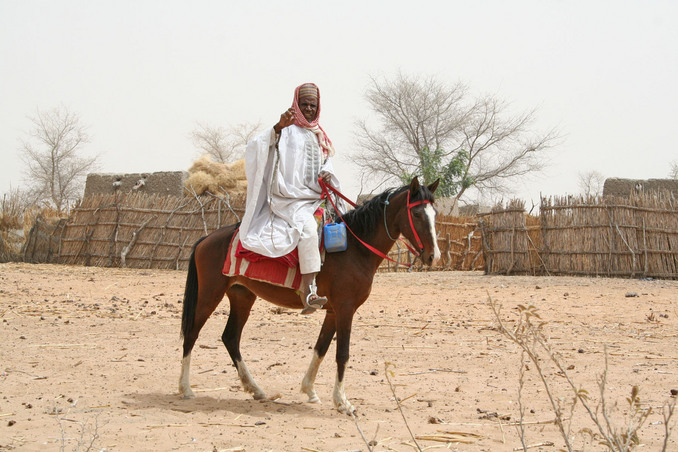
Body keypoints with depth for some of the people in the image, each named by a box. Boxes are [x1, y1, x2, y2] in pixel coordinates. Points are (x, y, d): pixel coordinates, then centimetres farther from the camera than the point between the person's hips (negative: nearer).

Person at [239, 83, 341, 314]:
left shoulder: (320, 135, 21)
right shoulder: (288, 130, 1)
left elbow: (326, 162, 25)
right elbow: (257, 147, -14)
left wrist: (327, 173, 1)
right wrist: (278, 127, -30)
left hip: (315, 198, 8)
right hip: (289, 198, -8)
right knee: (308, 227, -32)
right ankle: (308, 292, -39)